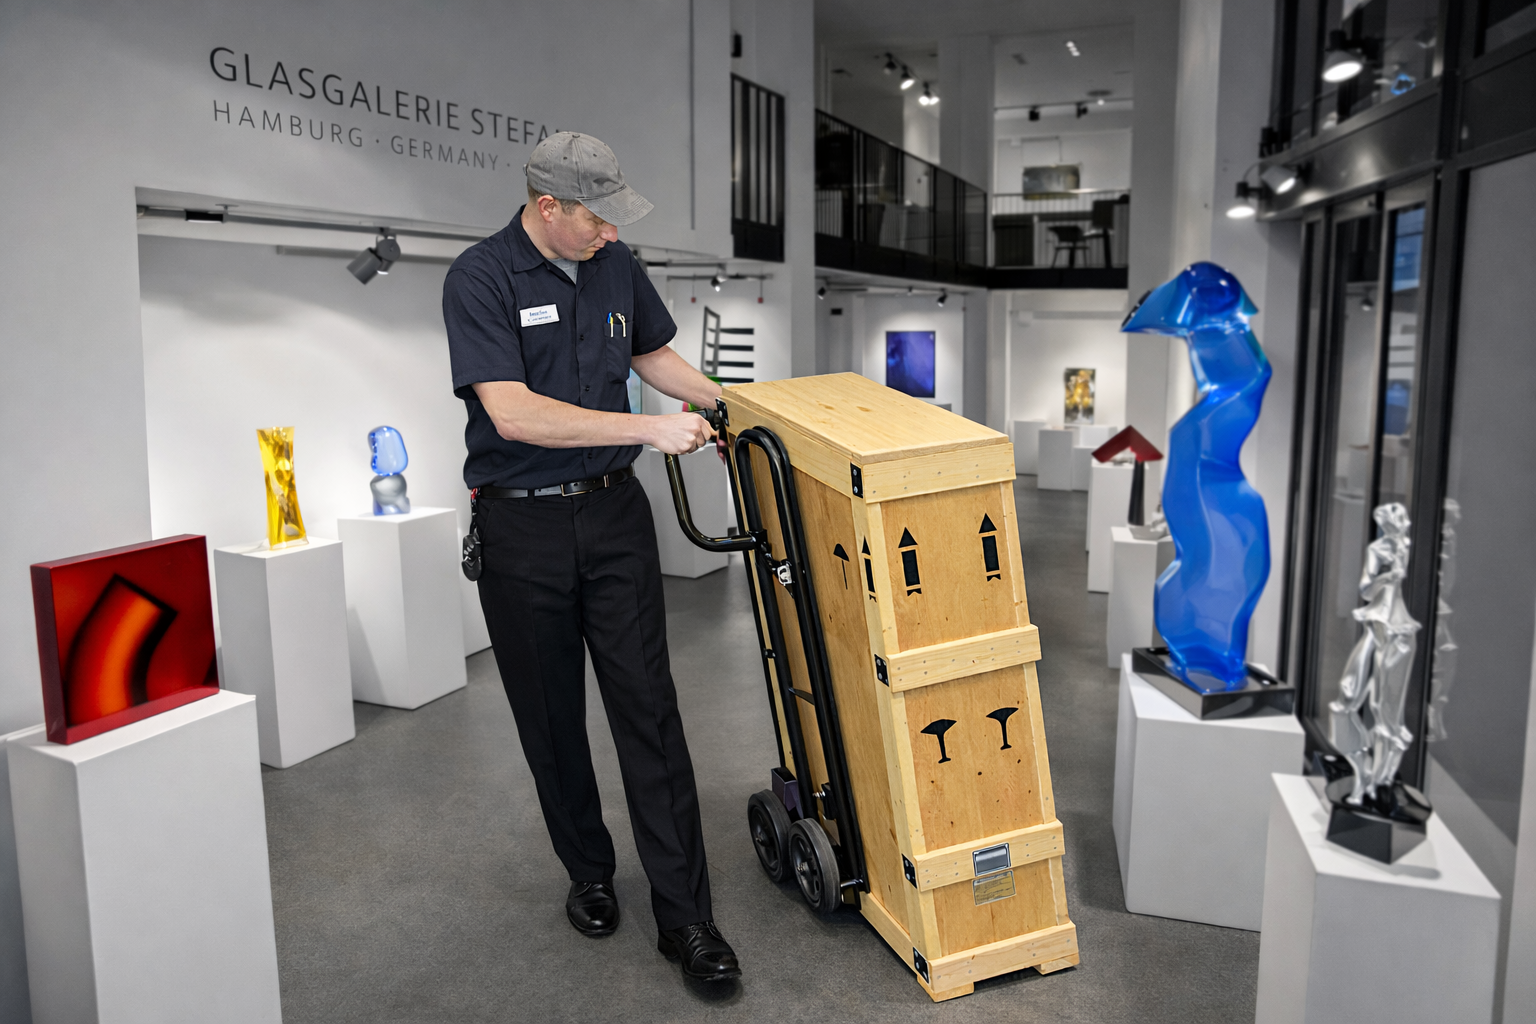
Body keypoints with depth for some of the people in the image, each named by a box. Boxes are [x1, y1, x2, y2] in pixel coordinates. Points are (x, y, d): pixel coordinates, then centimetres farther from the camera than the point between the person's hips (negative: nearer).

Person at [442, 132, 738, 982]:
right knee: (551, 715, 10)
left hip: (612, 512, 3)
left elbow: (653, 355, 23)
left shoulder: (615, 267, 5)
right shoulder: (480, 278, -12)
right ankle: (588, 872, 32)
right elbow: (513, 412, -23)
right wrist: (650, 428, -24)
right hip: (521, 527, -3)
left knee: (648, 706, -2)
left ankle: (683, 915, 5)